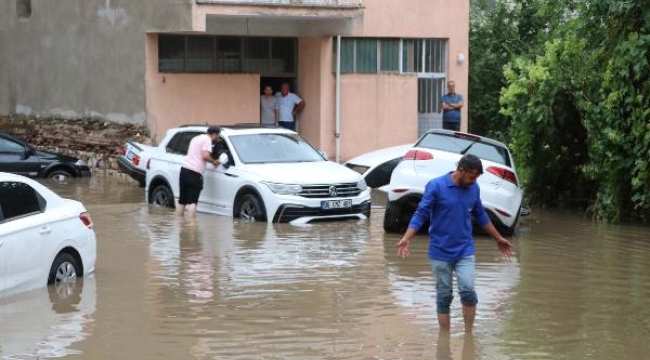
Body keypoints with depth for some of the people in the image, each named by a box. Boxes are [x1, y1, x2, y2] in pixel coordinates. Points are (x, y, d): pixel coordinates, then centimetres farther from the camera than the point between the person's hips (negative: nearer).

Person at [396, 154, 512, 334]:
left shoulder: (474, 188, 3)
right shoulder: (436, 186, -11)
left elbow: (480, 215, 18)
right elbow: (421, 214, -11)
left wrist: (498, 238, 24)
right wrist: (406, 239, -23)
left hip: (465, 251, 3)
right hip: (440, 251, -3)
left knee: (467, 290, -13)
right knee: (444, 296, 3)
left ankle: (469, 334, 0)